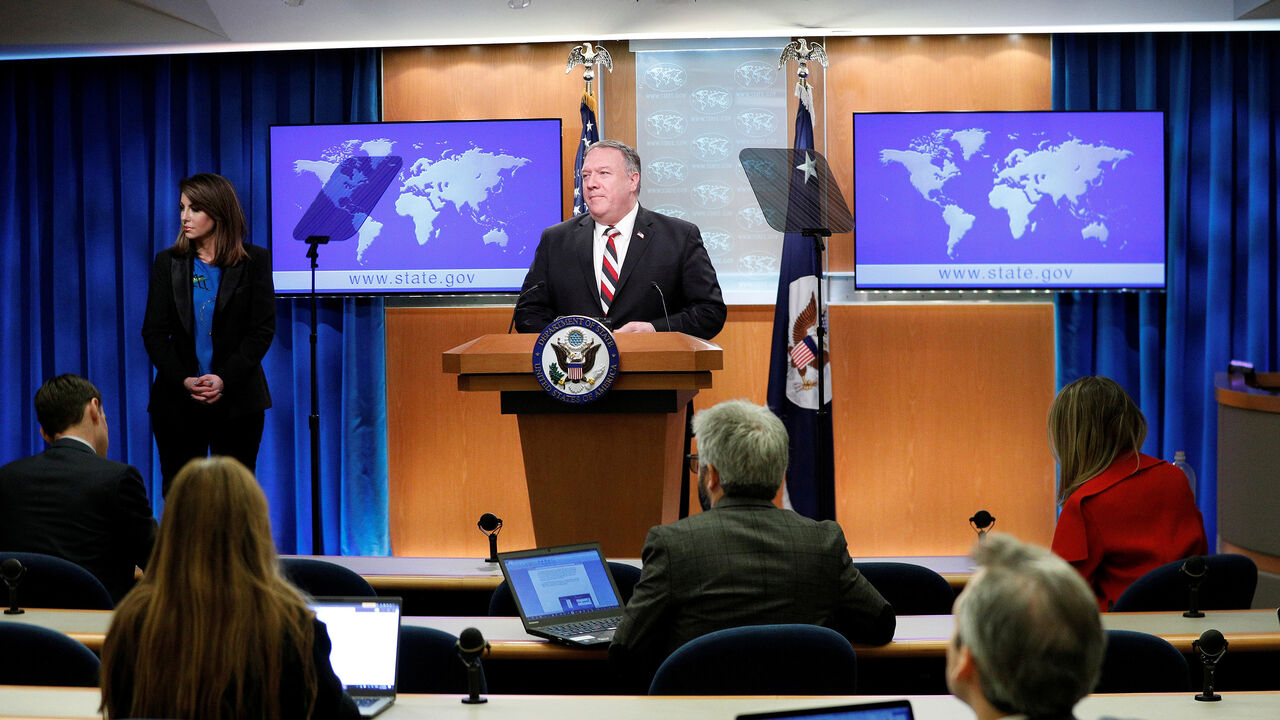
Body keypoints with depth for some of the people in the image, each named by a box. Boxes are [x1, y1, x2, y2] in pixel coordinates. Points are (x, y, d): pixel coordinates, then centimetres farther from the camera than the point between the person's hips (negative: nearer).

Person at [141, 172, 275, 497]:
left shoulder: (255, 261, 1)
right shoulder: (167, 263, 7)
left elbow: (263, 329, -3)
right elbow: (154, 332, 3)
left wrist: (224, 379, -14)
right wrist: (184, 381, -11)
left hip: (237, 401, -2)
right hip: (177, 402, 2)